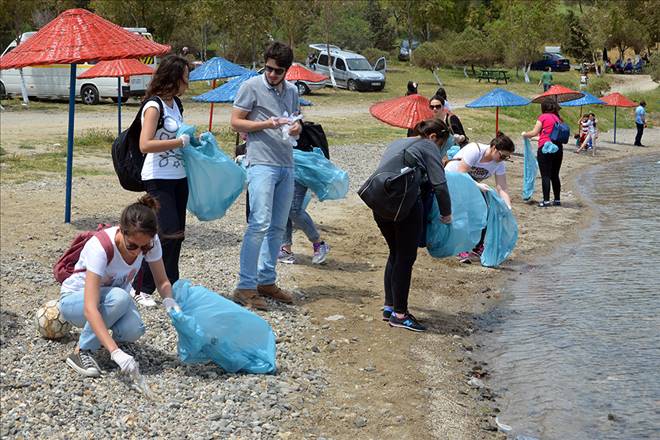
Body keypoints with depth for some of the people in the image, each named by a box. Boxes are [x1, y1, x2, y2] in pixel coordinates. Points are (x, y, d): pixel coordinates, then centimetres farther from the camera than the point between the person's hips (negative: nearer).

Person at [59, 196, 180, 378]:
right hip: (75, 299, -4)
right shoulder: (100, 246, -36)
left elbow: (162, 282, -7)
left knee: (133, 330, -29)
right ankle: (81, 352, -18)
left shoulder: (150, 242, -22)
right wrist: (116, 352, -53)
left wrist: (169, 301, -32)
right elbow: (90, 308, -43)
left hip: (114, 297, 4)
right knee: (119, 297, -37)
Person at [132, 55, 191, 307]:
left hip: (178, 177, 9)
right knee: (168, 234, -12)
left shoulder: (175, 102, 11)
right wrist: (181, 141, -21)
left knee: (177, 234, 11)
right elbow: (145, 145, -25)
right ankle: (140, 288, 0)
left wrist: (193, 138, 9)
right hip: (158, 179, -8)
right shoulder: (153, 106, -15)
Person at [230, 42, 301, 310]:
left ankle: (266, 280, 21)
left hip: (286, 166, 7)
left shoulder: (292, 91, 15)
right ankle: (245, 287, -11)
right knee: (260, 223, -15)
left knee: (278, 226, 11)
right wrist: (266, 124, -18)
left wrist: (297, 127, 2)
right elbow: (236, 122, -4)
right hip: (261, 164, -7)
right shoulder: (251, 87, -3)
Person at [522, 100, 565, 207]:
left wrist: (525, 134, 10)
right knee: (555, 175, 13)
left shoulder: (543, 117, -3)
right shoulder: (558, 118, 12)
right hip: (558, 148, 6)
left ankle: (546, 200, -7)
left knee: (545, 175, -4)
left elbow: (534, 133, -6)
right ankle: (557, 200, 16)